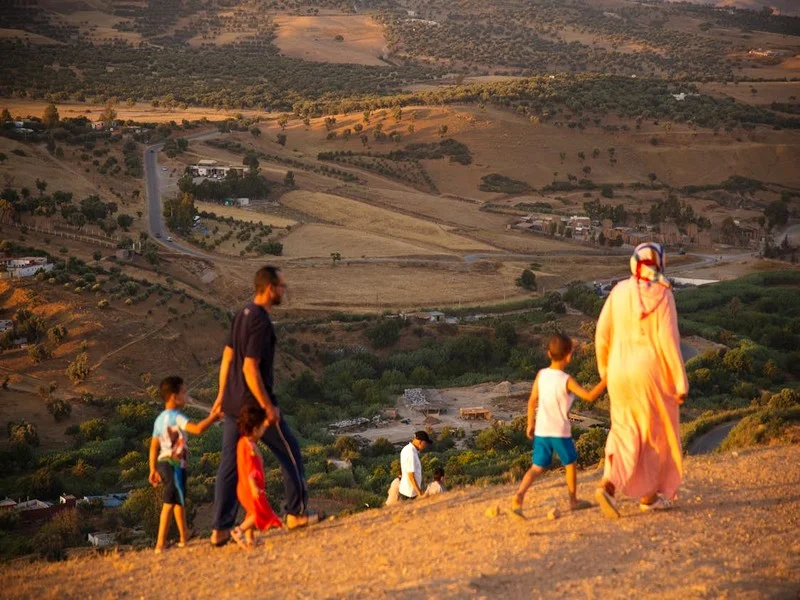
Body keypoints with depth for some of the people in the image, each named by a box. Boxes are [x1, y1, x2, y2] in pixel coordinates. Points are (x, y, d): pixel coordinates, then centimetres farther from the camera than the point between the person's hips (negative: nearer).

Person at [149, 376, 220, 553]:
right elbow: (198, 428, -28)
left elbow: (154, 446, 16)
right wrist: (213, 417, -14)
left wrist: (153, 469, 19)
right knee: (170, 503, -11)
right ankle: (160, 545, -15)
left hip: (163, 464, 10)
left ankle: (184, 538, 34)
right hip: (174, 465, -10)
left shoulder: (160, 418, 14)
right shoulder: (176, 417, -13)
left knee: (179, 500, 23)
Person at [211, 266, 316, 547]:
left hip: (232, 403, 8)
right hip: (254, 402, -8)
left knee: (229, 462, 7)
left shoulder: (241, 315, 9)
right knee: (290, 452, 10)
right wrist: (268, 407, -18)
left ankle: (220, 529, 7)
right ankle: (296, 513, 19)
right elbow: (250, 368, -23)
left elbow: (227, 357, 15)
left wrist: (222, 394, 21)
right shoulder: (261, 322, -19)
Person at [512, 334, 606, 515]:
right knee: (570, 463, 18)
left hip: (541, 431, 4)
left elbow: (532, 401, 3)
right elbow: (590, 396, -20)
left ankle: (519, 495, -14)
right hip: (561, 432, -4)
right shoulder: (567, 381, -14)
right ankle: (573, 500, 28)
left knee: (537, 467, 7)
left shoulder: (541, 375, -1)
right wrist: (605, 380, -13)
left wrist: (530, 424, 13)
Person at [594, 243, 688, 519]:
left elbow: (603, 332, 2)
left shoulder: (619, 291, 0)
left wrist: (604, 367, 18)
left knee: (625, 431, 13)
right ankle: (649, 494, 22)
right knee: (656, 431, 14)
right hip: (653, 372, -4)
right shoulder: (662, 295, -12)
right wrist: (681, 382, -10)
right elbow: (669, 340, -16)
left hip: (621, 371, 4)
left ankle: (608, 485, -9)